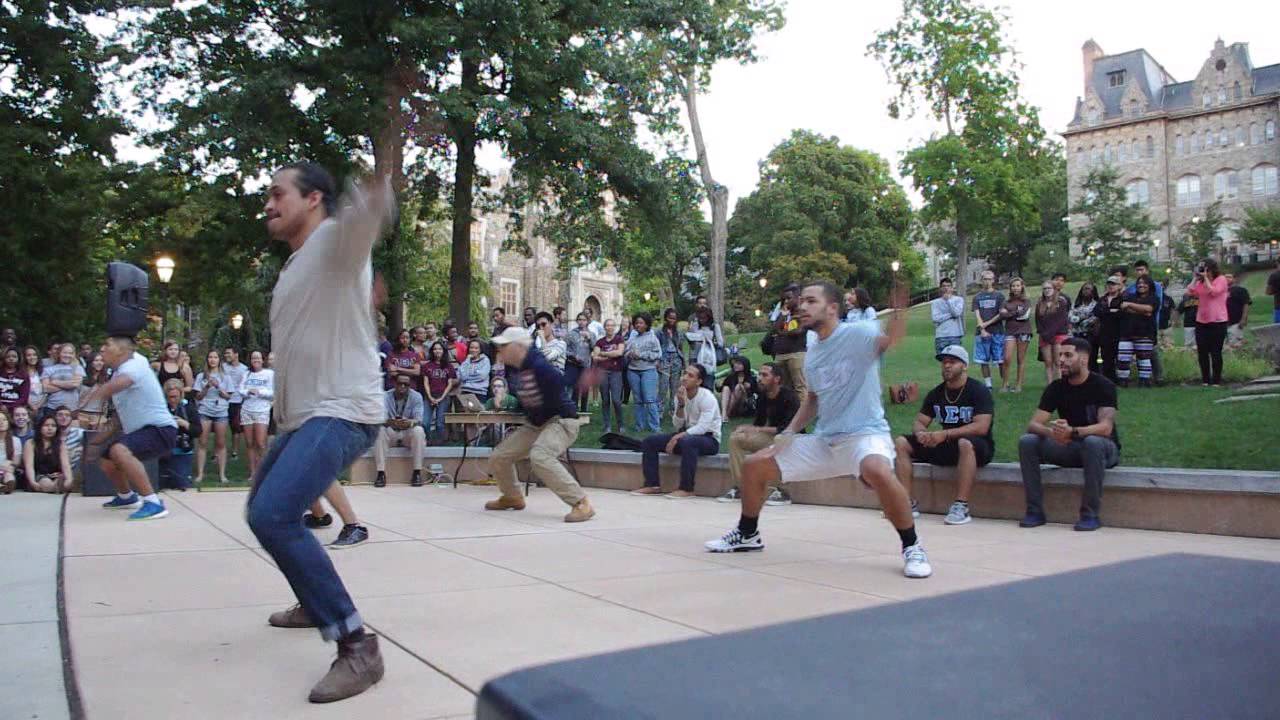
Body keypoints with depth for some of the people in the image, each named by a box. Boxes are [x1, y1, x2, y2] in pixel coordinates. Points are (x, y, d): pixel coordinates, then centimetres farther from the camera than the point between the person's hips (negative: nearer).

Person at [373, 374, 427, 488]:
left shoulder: (416, 396, -8)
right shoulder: (385, 396, -9)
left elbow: (418, 420, -19)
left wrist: (410, 422, -44)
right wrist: (390, 422, -45)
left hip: (408, 434, 0)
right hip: (391, 434, 0)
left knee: (418, 430, -32)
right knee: (379, 430, -31)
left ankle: (417, 472, -27)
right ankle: (381, 473, -30)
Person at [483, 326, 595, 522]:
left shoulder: (538, 366, -24)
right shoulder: (512, 368, 2)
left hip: (560, 420, -9)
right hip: (534, 424, 9)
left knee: (539, 456, -35)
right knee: (498, 457, 9)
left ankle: (581, 504, -29)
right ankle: (512, 497, 36)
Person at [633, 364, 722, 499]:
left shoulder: (707, 397, -17)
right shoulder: (680, 396, 2)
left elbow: (703, 427, -27)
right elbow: (678, 426, -4)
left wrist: (677, 437, -32)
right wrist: (681, 405, -20)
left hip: (709, 438, -7)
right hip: (687, 435, 7)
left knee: (686, 441, -40)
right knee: (649, 441, -4)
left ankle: (686, 489, -31)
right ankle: (653, 485, -4)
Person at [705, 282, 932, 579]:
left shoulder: (857, 333, -13)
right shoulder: (811, 353, 10)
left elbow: (893, 338, -34)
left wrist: (900, 301, -52)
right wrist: (789, 433, 10)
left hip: (865, 434, -7)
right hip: (823, 439, 8)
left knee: (877, 471, -41)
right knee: (754, 465, 7)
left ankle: (912, 547, -18)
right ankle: (747, 534, 30)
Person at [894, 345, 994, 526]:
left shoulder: (979, 390, -10)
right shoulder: (936, 393, 9)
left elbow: (981, 427, -22)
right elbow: (919, 422, 7)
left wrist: (945, 434, -29)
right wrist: (920, 433, -19)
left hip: (977, 447, -6)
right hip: (945, 446, 6)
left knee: (965, 444, -41)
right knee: (901, 443, -8)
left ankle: (961, 506, -38)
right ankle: (908, 503, -14)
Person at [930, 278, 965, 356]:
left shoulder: (959, 299, 7)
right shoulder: (935, 302, 7)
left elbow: (957, 313, -11)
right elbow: (936, 318, -7)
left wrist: (948, 299, -7)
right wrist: (951, 314, -7)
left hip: (955, 335, -1)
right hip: (941, 336, 1)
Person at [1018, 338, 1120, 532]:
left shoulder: (1103, 386, -14)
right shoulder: (1056, 387, -1)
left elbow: (1106, 427, -28)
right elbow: (1033, 424, -10)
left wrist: (1072, 432, -44)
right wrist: (1051, 432, -34)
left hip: (1103, 448, -4)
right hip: (1069, 448, 4)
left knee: (1092, 442, -39)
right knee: (1027, 442, -19)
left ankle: (1091, 514, -28)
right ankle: (1035, 511, -17)